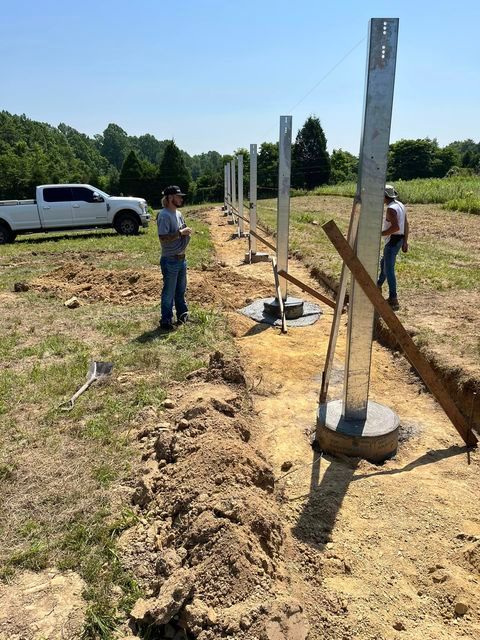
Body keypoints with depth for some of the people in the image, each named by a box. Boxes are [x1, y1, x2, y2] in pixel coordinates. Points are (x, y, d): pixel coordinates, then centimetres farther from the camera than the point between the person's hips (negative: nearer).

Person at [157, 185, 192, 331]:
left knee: (181, 290, 20)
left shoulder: (178, 213, 11)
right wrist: (181, 233, -22)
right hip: (170, 260, -9)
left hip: (181, 258, 9)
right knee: (169, 292, 1)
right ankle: (166, 321, 13)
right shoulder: (164, 215, -17)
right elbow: (163, 238, -25)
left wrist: (187, 233, 6)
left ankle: (182, 315, 34)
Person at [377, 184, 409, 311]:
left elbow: (395, 227, -30)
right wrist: (405, 241, 18)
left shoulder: (391, 208, -20)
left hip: (393, 240, -10)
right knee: (384, 263, 28)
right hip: (399, 239, 10)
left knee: (389, 269, -10)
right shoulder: (400, 205, 11)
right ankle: (378, 285, 50)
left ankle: (393, 300, -12)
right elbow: (406, 224, 14)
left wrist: (380, 234, -21)